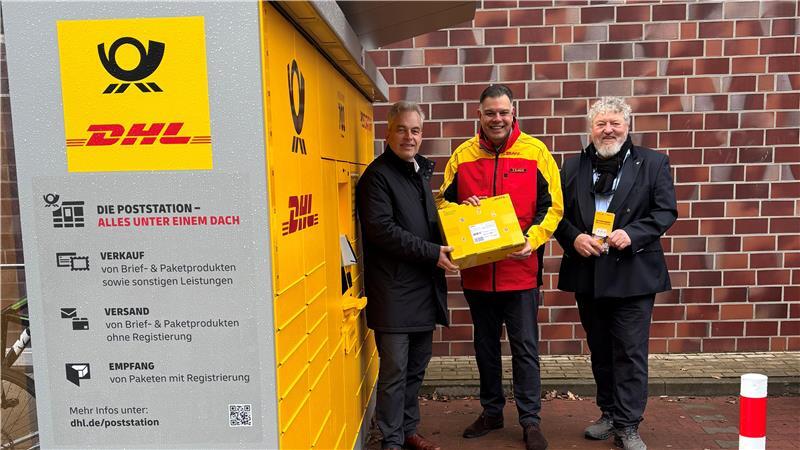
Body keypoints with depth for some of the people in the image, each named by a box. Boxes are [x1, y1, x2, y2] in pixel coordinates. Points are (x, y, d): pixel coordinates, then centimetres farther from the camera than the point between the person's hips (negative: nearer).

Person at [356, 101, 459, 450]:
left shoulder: (420, 171, 17)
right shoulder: (378, 175, -9)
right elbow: (381, 228, -19)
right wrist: (431, 252, -19)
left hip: (425, 287, 8)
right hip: (394, 291, -8)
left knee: (417, 367, 16)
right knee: (394, 370, 0)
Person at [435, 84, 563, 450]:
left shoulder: (535, 152, -3)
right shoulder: (462, 156, 3)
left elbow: (552, 207, -3)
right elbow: (443, 203, 10)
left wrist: (531, 240, -18)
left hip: (520, 269, -3)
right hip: (476, 270, 3)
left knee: (525, 348, 7)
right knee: (485, 347, 17)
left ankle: (530, 421, 22)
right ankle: (491, 411, 35)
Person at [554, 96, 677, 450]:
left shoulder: (653, 163, 2)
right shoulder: (572, 167, 8)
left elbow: (666, 211, -3)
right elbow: (557, 212, 6)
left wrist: (631, 234, -18)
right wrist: (573, 238, -12)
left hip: (632, 274, -3)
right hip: (587, 274, 3)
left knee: (630, 352, 0)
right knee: (600, 351, 15)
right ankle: (609, 414, 30)